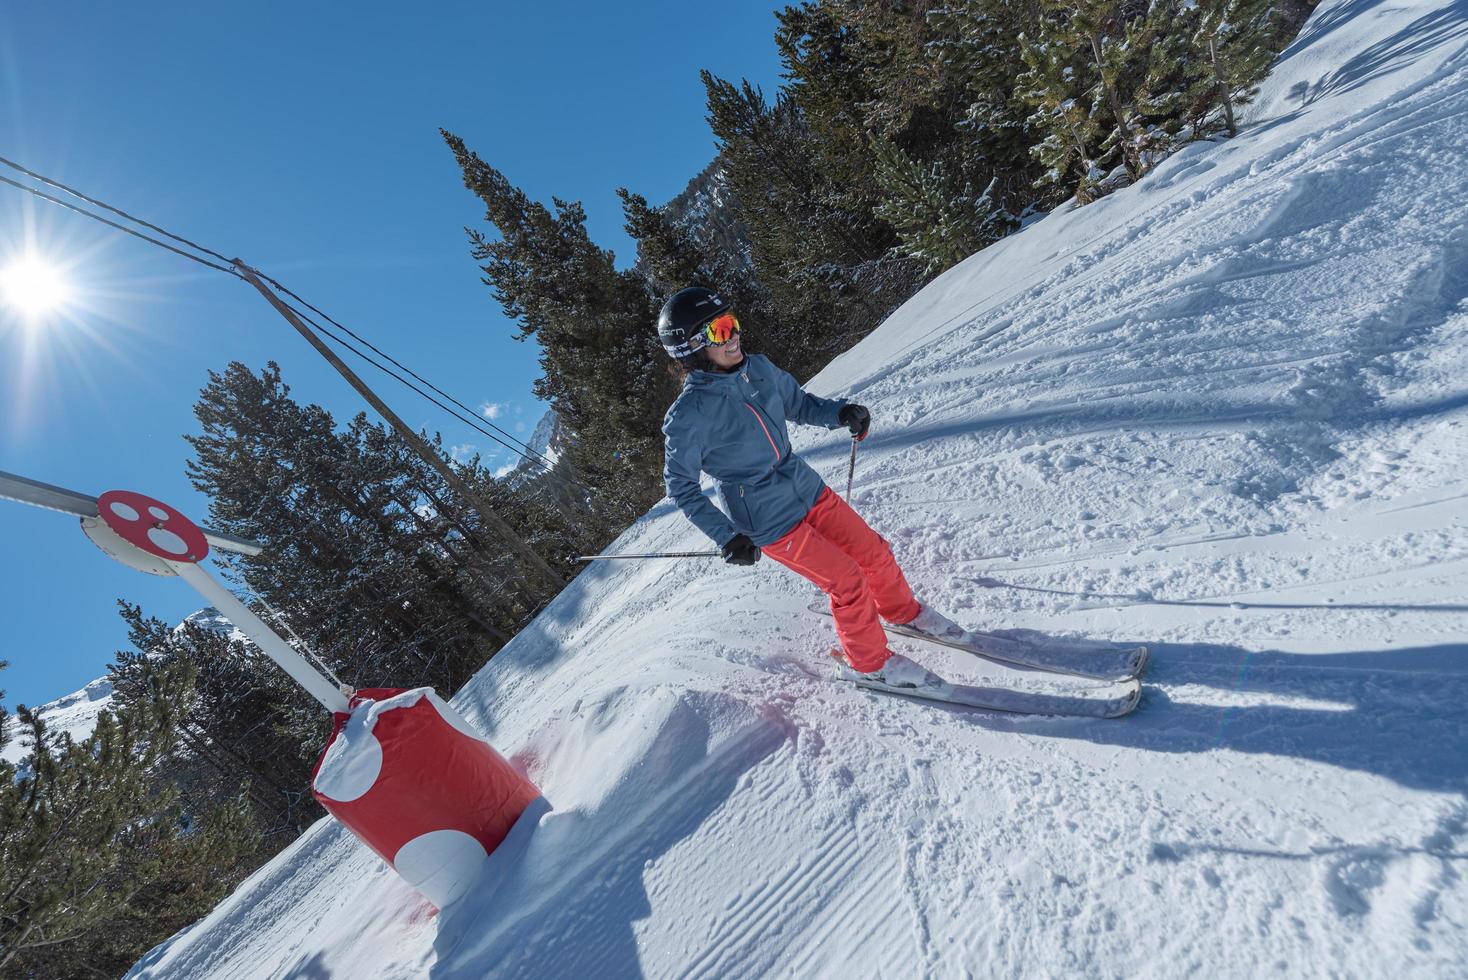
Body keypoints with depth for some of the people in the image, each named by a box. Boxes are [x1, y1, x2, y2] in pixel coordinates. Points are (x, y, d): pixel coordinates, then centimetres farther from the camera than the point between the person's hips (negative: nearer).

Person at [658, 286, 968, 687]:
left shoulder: (758, 367, -4)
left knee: (873, 551, 13)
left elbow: (799, 403, 9)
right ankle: (869, 659, 27)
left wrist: (841, 412, -11)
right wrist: (727, 537, -19)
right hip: (768, 520, -6)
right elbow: (680, 486, -13)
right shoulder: (689, 414, -21)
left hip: (806, 487, 6)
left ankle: (904, 611, 43)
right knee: (848, 580, 0)